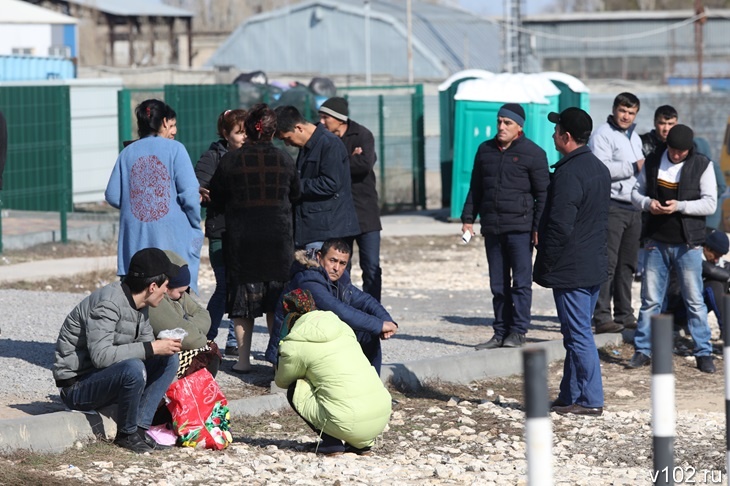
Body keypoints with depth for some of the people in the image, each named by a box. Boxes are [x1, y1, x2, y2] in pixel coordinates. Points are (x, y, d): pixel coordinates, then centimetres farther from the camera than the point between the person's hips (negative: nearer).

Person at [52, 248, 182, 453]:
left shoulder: (139, 305, 6)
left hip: (105, 378, 9)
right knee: (133, 369, -35)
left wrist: (165, 346, -10)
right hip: (77, 387, -9)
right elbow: (100, 355, -33)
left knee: (169, 359, -1)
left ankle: (140, 427, -6)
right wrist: (151, 348, -30)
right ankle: (126, 434, -12)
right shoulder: (108, 303, -23)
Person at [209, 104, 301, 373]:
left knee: (242, 300, 5)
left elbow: (216, 201, 4)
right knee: (276, 300, 9)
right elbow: (295, 195, 15)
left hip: (241, 237, -1)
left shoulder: (230, 161, -5)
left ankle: (244, 359, 3)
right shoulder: (284, 159, 1)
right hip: (278, 237, 1)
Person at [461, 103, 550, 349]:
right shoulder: (486, 150, 13)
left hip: (520, 227, -5)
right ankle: (501, 332, 13)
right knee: (498, 284, 8)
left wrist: (539, 227, -9)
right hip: (491, 227, 5)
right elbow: (475, 188, 19)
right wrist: (468, 218, 13)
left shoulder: (533, 153, -3)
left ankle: (518, 331, 3)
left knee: (521, 282, -2)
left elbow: (543, 193, -3)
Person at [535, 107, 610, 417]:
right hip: (596, 267, 10)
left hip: (571, 271, -10)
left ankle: (591, 401, -1)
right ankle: (570, 397, 21)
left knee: (579, 336, -4)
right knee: (577, 334, 15)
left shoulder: (568, 174, -19)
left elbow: (560, 226, -22)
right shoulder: (599, 169, 12)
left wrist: (545, 266, -12)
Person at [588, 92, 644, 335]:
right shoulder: (602, 135, -7)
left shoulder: (635, 138, 21)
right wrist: (633, 167, -17)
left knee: (627, 264, 11)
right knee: (607, 264, -11)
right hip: (611, 207, -8)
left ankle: (624, 315, 17)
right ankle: (602, 317, -12)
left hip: (633, 208, 8)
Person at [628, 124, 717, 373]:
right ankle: (643, 350, 14)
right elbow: (636, 192, 12)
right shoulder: (653, 162, 5)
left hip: (687, 244, -3)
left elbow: (710, 203, -8)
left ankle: (703, 354, 6)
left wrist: (679, 206, -21)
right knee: (650, 299, 7)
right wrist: (647, 203, -11)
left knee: (695, 301, 0)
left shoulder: (702, 166, -4)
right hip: (656, 241, 3)